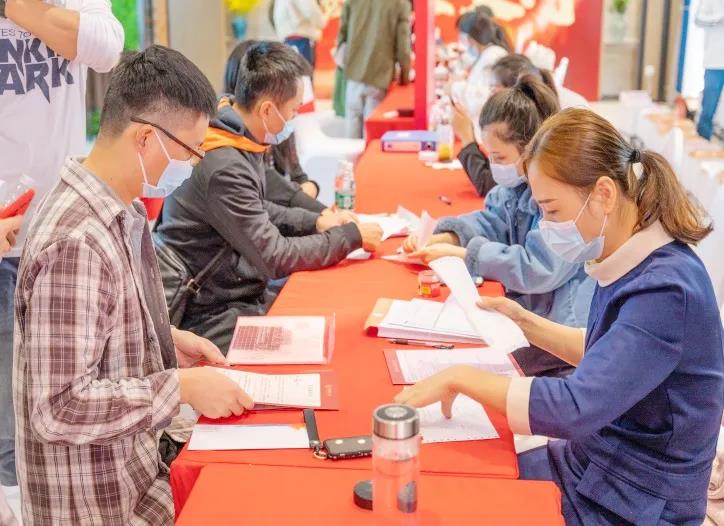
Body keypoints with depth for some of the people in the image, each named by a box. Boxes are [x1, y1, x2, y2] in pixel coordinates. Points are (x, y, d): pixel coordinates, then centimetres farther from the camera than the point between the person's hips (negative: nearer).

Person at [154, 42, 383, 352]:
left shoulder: (237, 140, 3)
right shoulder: (223, 169, -26)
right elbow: (275, 258, -21)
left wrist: (315, 221, 7)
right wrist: (351, 236, -12)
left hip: (239, 293, 9)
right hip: (216, 317, -9)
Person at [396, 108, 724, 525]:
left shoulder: (665, 290, -28)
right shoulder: (636, 266, -2)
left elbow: (575, 408, -34)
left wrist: (461, 377, -25)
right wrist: (524, 322, 4)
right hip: (592, 467, 7)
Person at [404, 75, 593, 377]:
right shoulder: (522, 181, 6)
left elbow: (539, 269, -24)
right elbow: (492, 221, 14)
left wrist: (462, 254, -19)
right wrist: (444, 237, -6)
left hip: (566, 327, -8)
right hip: (529, 313, 8)